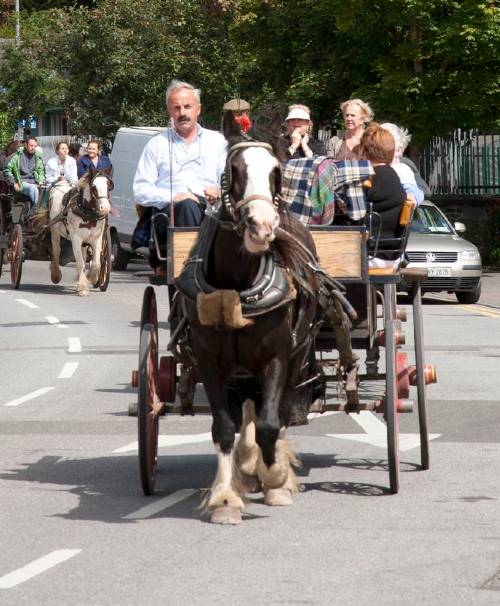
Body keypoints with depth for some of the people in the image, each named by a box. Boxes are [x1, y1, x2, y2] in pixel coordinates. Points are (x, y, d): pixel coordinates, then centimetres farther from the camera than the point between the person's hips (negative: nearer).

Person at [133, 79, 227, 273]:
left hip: (210, 209, 1)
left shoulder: (217, 141, 25)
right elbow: (141, 191, 10)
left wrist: (220, 192, -6)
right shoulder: (157, 144, 20)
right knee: (187, 206, -38)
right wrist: (173, 197, -8)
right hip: (167, 212, -1)